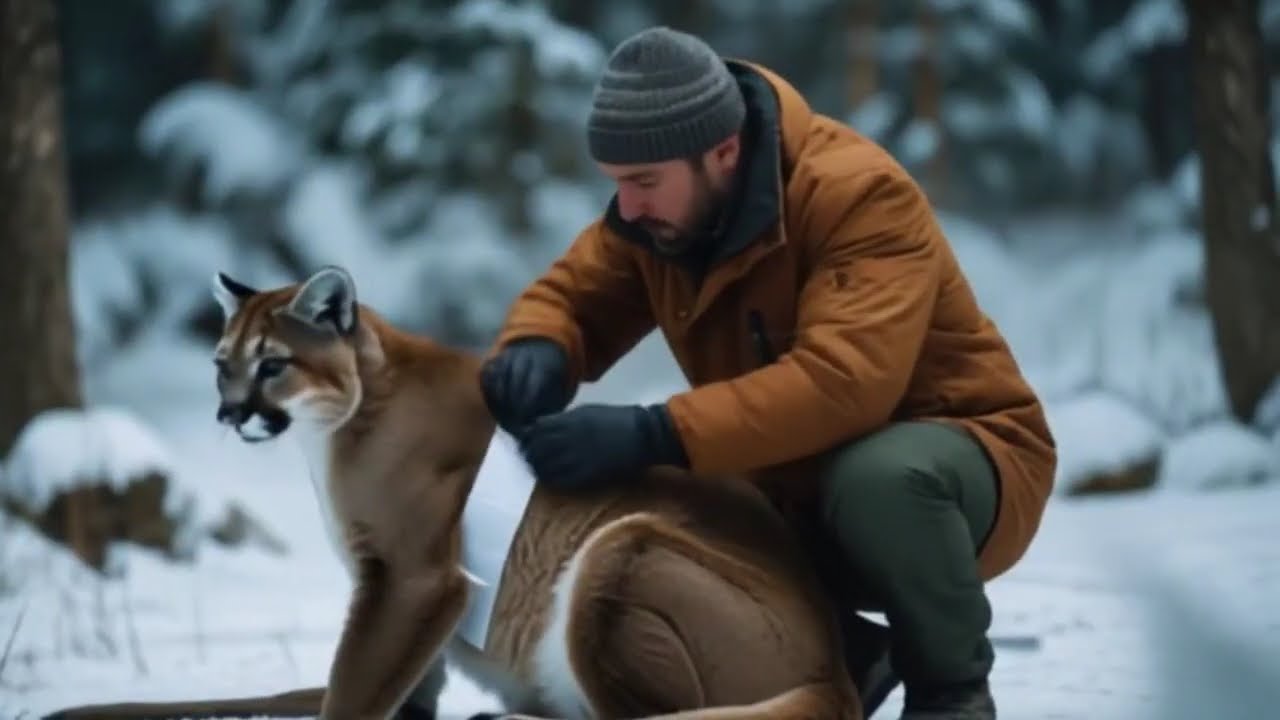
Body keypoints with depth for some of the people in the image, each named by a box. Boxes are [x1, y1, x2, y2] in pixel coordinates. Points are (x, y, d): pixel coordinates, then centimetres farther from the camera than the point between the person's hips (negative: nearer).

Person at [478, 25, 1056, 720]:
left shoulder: (859, 193, -29)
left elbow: (843, 382, -41)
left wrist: (655, 436, -48)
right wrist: (535, 352, -28)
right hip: (800, 493, 7)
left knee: (879, 477, -40)